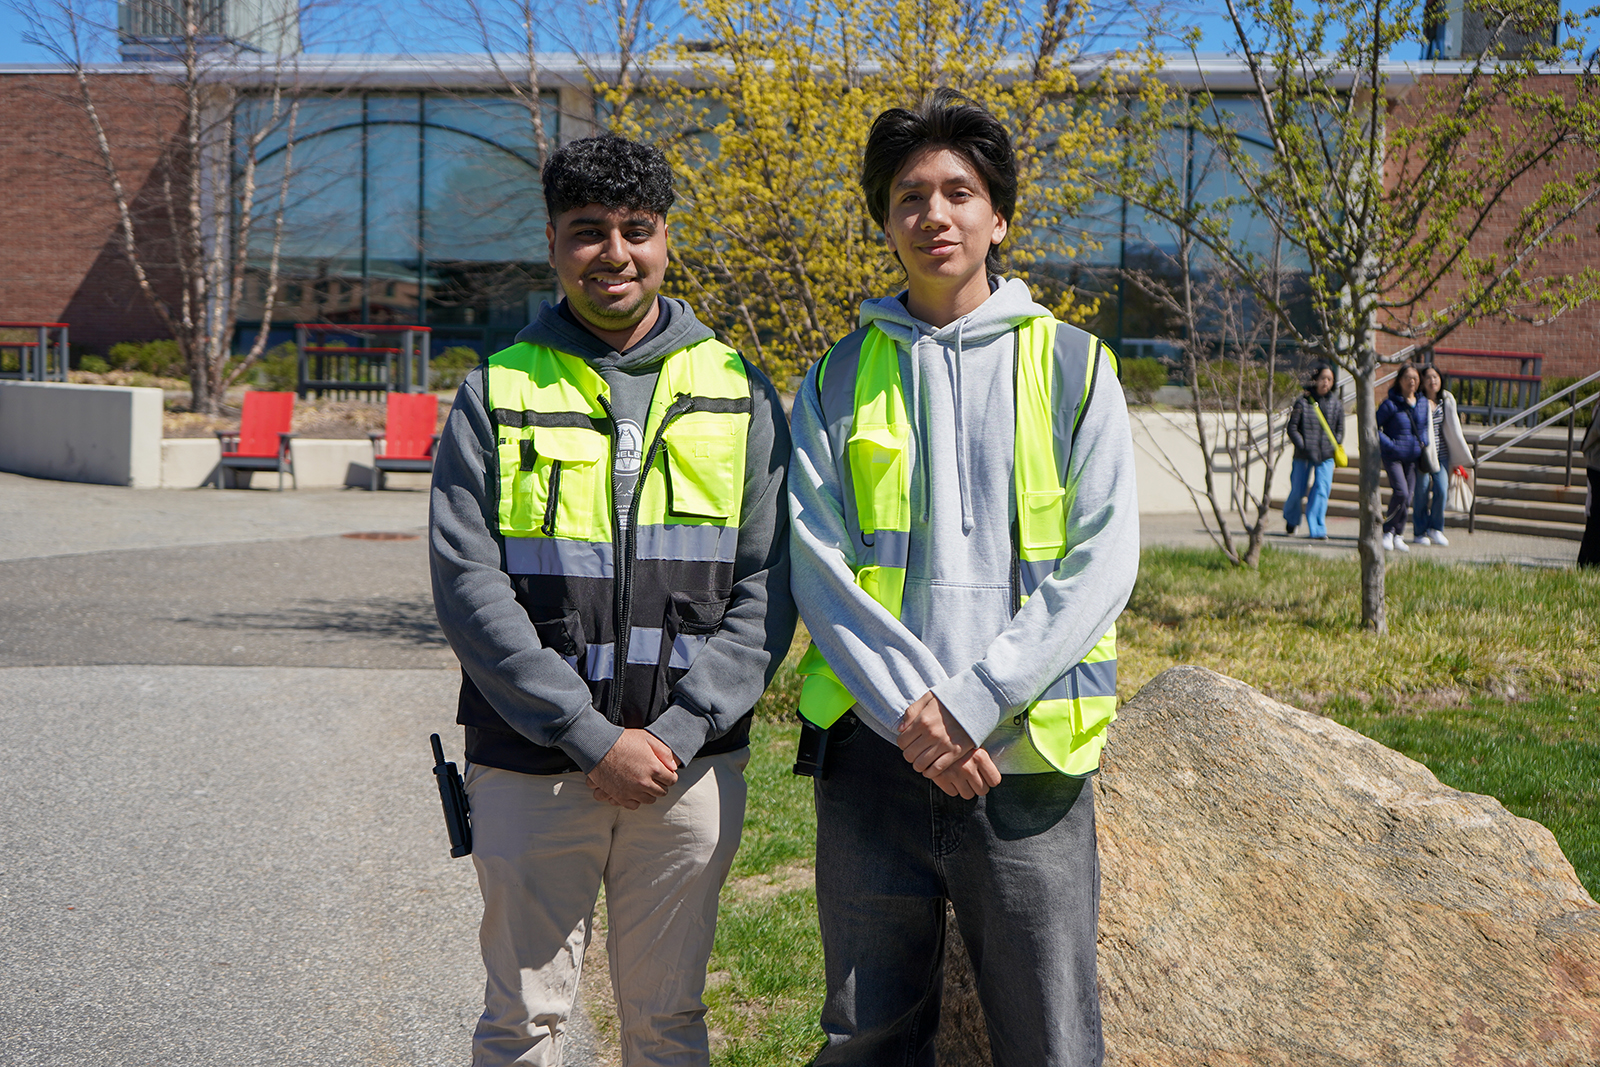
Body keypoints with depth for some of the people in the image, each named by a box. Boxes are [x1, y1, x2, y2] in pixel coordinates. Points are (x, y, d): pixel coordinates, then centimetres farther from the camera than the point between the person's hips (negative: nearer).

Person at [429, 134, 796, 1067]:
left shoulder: (738, 394, 6)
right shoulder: (499, 394, 2)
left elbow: (767, 588, 1)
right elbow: (468, 586, -7)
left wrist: (678, 731, -11)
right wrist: (591, 738, -15)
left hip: (691, 768, 1)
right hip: (529, 769, -1)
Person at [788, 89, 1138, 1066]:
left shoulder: (1073, 367, 5)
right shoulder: (840, 381, 9)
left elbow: (1101, 565, -4)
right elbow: (816, 563, -1)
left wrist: (970, 701, -15)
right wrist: (909, 710, -15)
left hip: (1026, 758, -1)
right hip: (875, 753, 2)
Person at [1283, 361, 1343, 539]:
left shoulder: (1337, 404, 6)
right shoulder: (1302, 402, -4)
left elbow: (1340, 429, 12)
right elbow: (1292, 428, -4)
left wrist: (1334, 446, -5)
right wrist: (1304, 447, -13)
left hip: (1326, 456, 1)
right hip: (1303, 456, -1)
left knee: (1322, 490, -10)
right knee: (1298, 491, 7)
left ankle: (1317, 529, -7)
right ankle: (1290, 520, 35)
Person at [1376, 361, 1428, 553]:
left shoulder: (1423, 403, 8)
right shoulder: (1391, 404, -8)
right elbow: (1374, 427, -5)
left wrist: (1422, 444, 6)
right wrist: (1389, 444, -14)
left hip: (1414, 457, 5)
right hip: (1393, 456, -5)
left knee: (1408, 496, 4)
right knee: (1400, 492, -18)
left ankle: (1398, 535, 15)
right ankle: (1388, 531, -2)